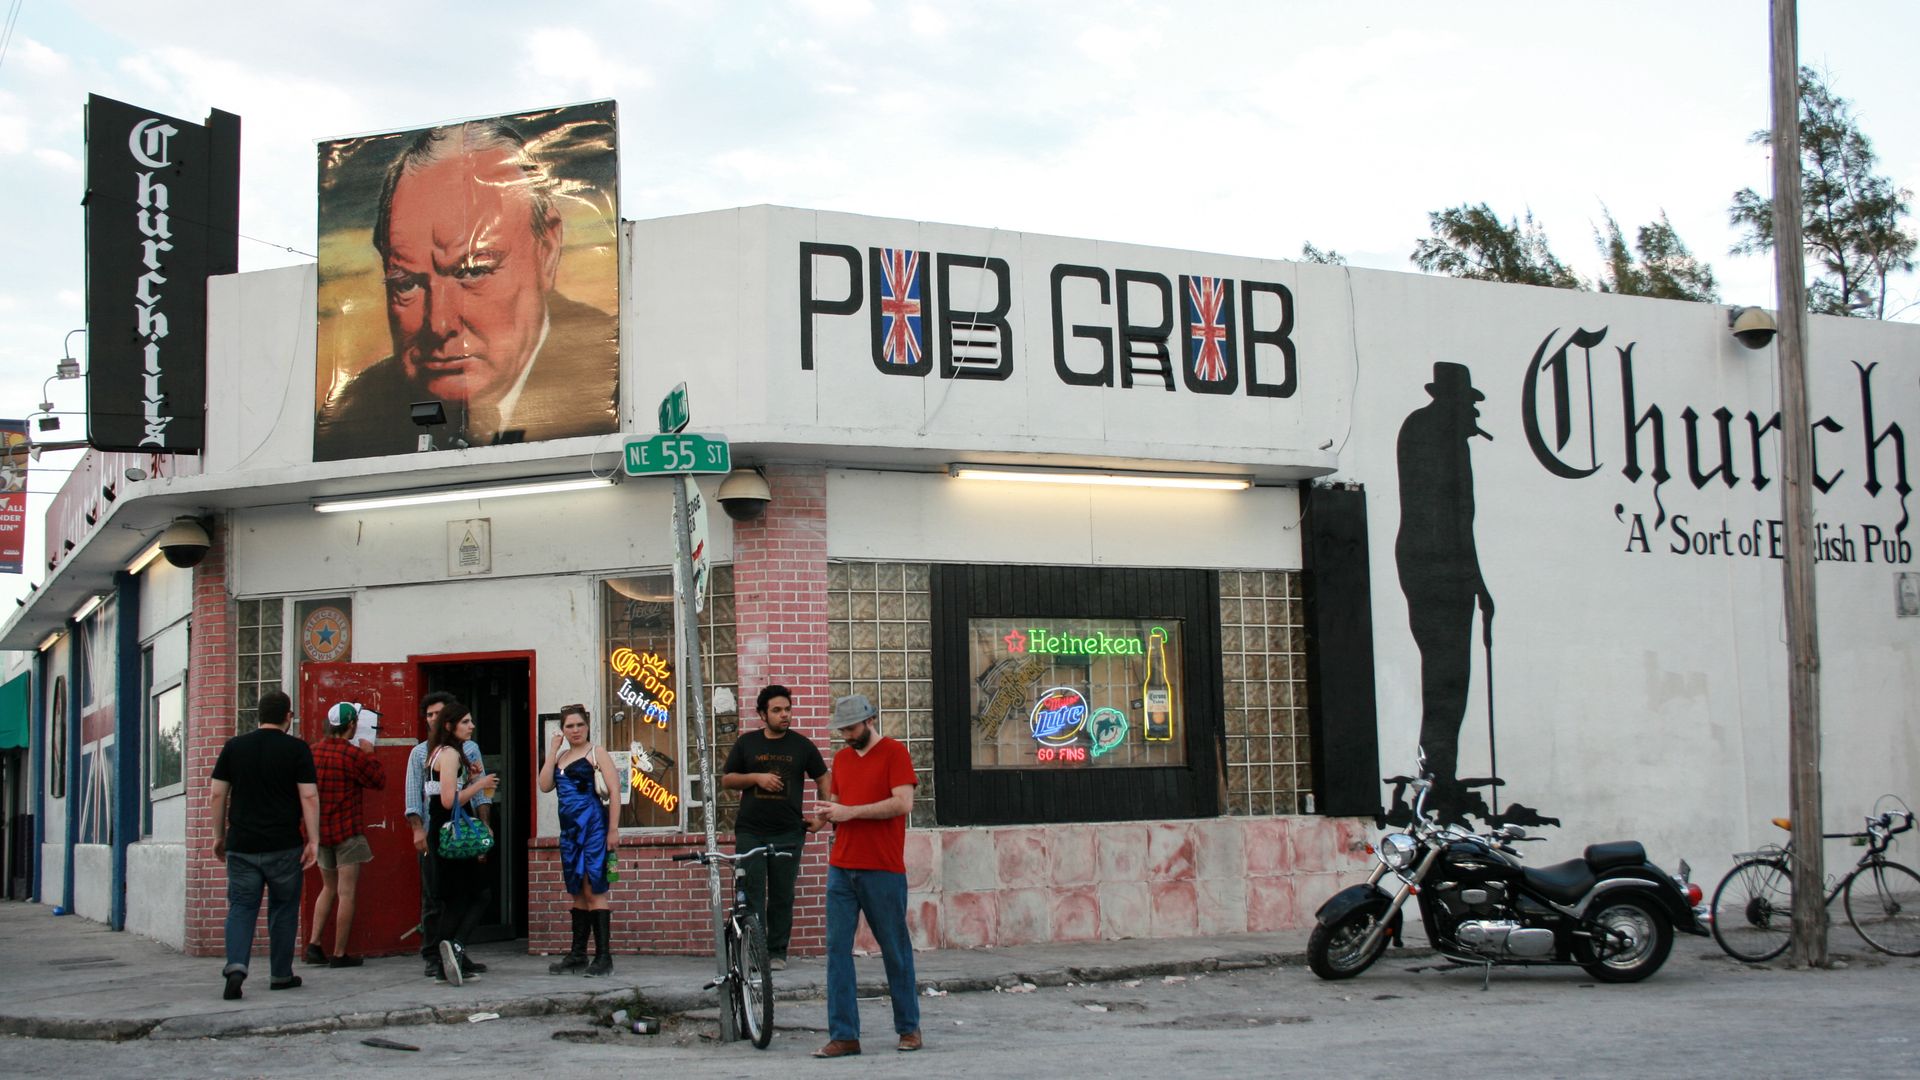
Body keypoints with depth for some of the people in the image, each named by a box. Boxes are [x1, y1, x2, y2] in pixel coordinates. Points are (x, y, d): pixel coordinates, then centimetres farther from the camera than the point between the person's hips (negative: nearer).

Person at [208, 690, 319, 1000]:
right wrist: (313, 840, -6)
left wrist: (219, 835, 16)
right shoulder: (296, 748, -4)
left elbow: (218, 794, 7)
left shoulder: (234, 746, 6)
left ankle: (236, 966, -17)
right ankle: (281, 975, 17)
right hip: (283, 846, -2)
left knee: (241, 907, 4)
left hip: (242, 846, 2)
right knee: (283, 909, 10)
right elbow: (309, 796, -9)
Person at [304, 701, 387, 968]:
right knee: (346, 893, -1)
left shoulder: (314, 751, 3)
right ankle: (339, 954, -1)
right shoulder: (353, 754, -15)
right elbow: (379, 781, -6)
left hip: (321, 831, 6)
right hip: (347, 830, -6)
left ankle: (314, 944, 10)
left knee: (328, 889, 20)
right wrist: (370, 755, 6)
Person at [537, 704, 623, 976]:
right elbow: (545, 785, 4)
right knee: (578, 893, 12)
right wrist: (552, 752, 3)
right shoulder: (561, 756, 17)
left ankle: (604, 957, -9)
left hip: (593, 826, -7)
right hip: (569, 828, 7)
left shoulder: (596, 753, -1)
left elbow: (614, 790, -7)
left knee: (594, 890, -9)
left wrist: (614, 829, -13)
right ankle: (577, 955, 18)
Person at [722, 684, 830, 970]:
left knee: (782, 896, 4)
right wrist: (756, 777, -8)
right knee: (751, 893, -5)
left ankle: (777, 952, 11)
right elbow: (726, 780, 9)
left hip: (788, 833, 0)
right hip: (750, 831, 0)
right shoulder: (746, 743, 7)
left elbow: (823, 778, 14)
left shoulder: (801, 745, 6)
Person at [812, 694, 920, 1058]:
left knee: (895, 951, 4)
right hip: (841, 868, 6)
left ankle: (908, 1028, 17)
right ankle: (843, 1036, 1)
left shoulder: (894, 752, -3)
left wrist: (851, 812, -15)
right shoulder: (841, 758, 16)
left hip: (883, 870, -6)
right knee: (837, 948, -1)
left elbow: (903, 803, -14)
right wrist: (827, 814, 1)